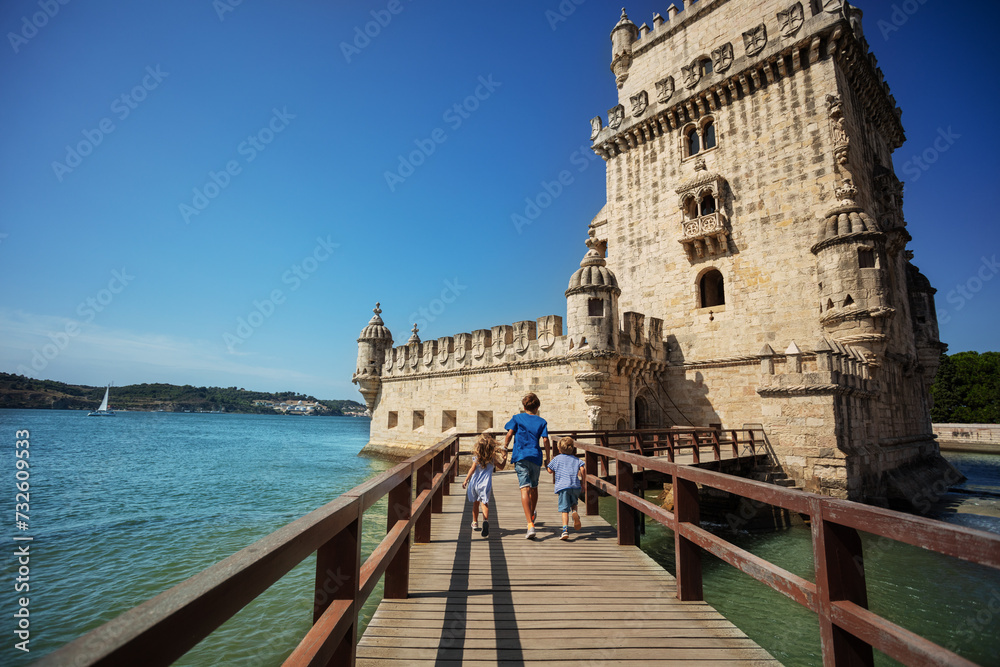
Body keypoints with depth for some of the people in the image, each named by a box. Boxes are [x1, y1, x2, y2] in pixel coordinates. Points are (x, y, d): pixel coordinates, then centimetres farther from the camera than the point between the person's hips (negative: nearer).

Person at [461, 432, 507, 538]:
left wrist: (466, 480, 0)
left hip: (475, 482, 1)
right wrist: (505, 457, 24)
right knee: (484, 503, -8)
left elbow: (472, 469, -6)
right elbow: (501, 467, 12)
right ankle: (486, 520, -34)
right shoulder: (492, 457, 1)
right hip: (485, 483, -1)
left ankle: (475, 523, 31)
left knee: (475, 503, 18)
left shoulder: (476, 456, -3)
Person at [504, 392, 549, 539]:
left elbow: (509, 434, -6)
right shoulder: (541, 421, 8)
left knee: (525, 489, -10)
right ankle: (532, 515, 43)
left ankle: (530, 525, -21)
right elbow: (545, 440, -3)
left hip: (521, 457, -2)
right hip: (536, 457, 2)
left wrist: (504, 449, 2)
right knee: (534, 487, 21)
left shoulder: (517, 418, 7)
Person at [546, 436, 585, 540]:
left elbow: (550, 471, 15)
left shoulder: (557, 459, 13)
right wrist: (582, 477, 15)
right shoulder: (576, 459, 16)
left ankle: (565, 530, -15)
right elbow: (582, 469, 0)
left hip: (562, 486, -2)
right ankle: (575, 512, -8)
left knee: (564, 509, -3)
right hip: (575, 486, 2)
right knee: (573, 503, 25)